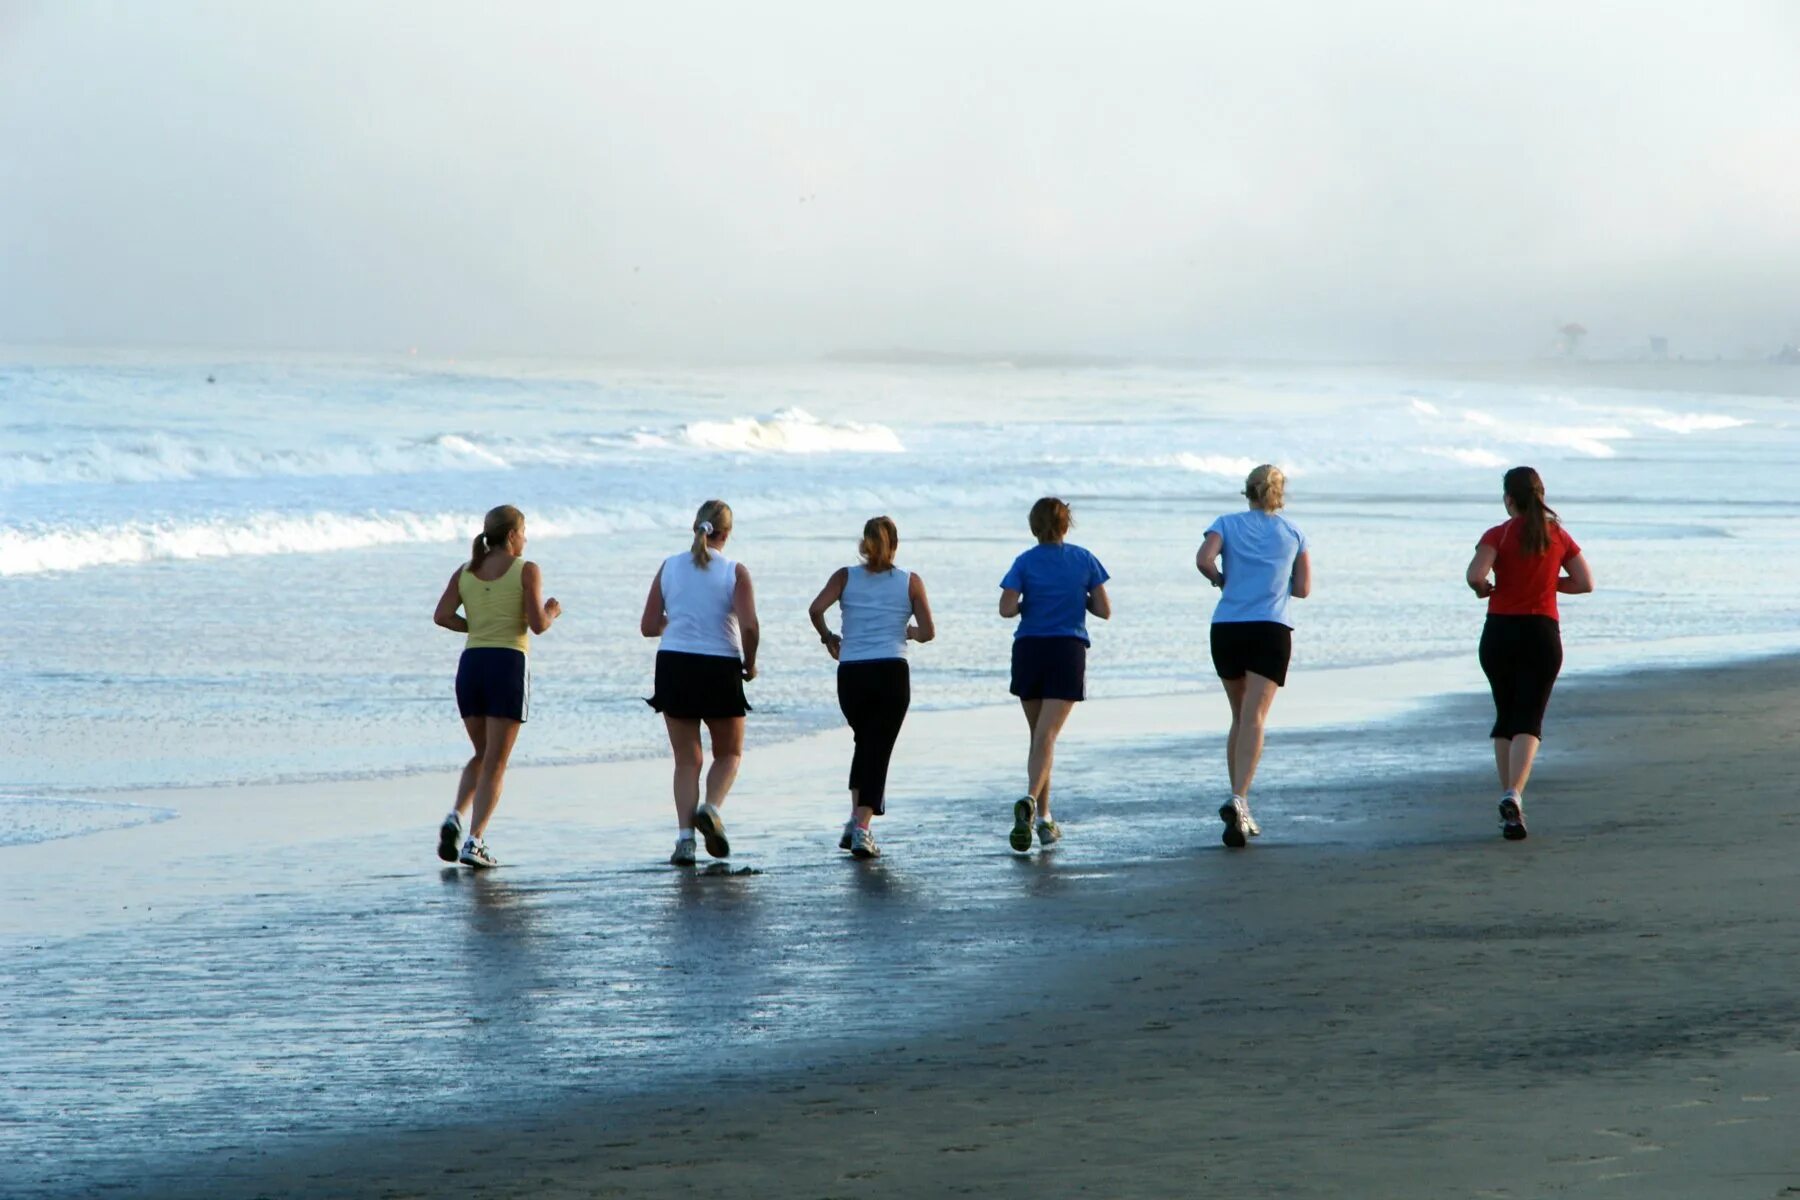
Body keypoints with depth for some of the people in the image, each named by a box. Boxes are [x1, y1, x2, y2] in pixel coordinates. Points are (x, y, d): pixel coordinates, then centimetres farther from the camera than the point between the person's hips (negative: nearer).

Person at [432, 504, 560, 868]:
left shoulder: (465, 573, 11)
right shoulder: (526, 571, -2)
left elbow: (442, 616, 0)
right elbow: (537, 624, -9)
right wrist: (552, 612, 13)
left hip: (471, 664, 4)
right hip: (508, 664, -4)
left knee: (482, 754, 21)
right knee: (495, 763, 0)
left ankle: (456, 816, -3)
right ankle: (475, 840, -10)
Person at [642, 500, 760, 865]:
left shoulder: (670, 567, 2)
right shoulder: (734, 572, -6)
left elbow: (648, 626, 3)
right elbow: (749, 626, -16)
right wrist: (749, 663, 1)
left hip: (674, 668, 2)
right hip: (720, 669, -2)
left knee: (686, 759, 10)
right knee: (729, 753, 16)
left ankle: (685, 838, -2)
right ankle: (711, 808, -11)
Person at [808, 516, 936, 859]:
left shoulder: (845, 577, 5)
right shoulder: (910, 582, 3)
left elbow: (816, 608, -11)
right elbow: (928, 632, -1)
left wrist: (828, 637, 7)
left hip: (851, 675, 2)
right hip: (892, 673, -2)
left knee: (865, 743, 23)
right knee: (878, 750, 1)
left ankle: (856, 816, 14)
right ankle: (862, 828, -11)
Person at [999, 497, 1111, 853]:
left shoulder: (1025, 562, 0)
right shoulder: (1084, 560, 2)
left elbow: (1006, 609, -10)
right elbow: (1104, 610, 2)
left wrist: (1026, 605, 11)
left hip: (1029, 650, 1)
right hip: (1068, 651, -1)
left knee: (1039, 736, 15)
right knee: (1046, 737, -9)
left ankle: (1043, 817, 17)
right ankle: (1030, 801, -32)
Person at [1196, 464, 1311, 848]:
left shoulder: (1227, 523, 8)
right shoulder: (1293, 532, 11)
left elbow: (1204, 559, -10)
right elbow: (1303, 588, 13)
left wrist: (1223, 580, 9)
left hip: (1227, 628, 2)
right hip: (1271, 629, -2)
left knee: (1240, 718, 16)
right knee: (1254, 719, -12)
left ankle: (1239, 805, 17)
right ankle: (1238, 799, -31)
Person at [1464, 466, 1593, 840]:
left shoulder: (1498, 536, -5)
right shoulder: (1558, 535, 4)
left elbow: (1475, 574, -21)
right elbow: (1585, 583, 6)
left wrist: (1484, 589, 1)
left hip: (1500, 631, -1)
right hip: (1542, 633, 1)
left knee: (1505, 717, 16)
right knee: (1528, 720, -4)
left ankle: (1508, 796, 17)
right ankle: (1513, 795, -25)